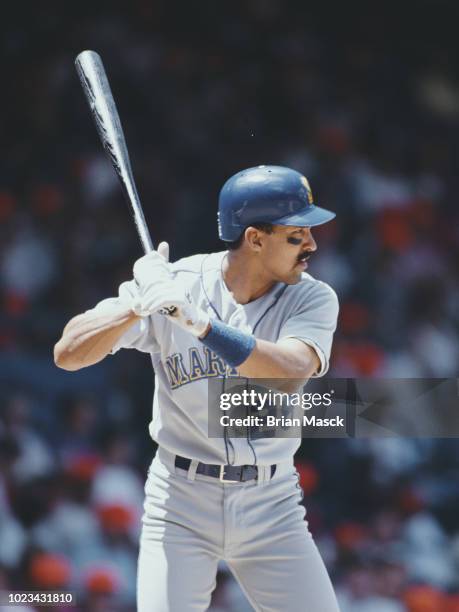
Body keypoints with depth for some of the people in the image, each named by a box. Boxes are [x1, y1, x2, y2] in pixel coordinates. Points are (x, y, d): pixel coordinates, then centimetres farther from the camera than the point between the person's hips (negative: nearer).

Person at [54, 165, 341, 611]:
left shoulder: (312, 300, -5)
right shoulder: (174, 284, -8)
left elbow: (289, 374, -25)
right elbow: (68, 354, -13)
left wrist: (195, 319, -33)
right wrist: (139, 306, -30)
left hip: (271, 507, 2)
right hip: (181, 504, -2)